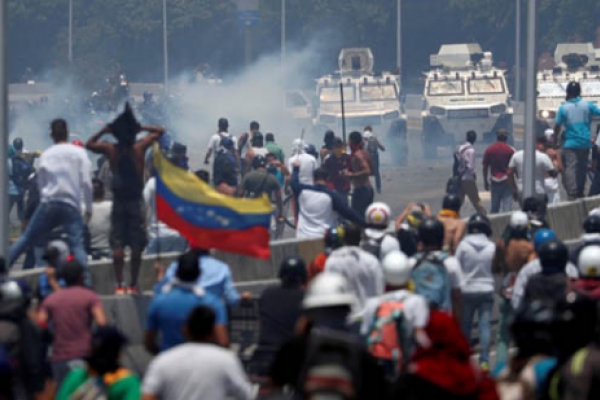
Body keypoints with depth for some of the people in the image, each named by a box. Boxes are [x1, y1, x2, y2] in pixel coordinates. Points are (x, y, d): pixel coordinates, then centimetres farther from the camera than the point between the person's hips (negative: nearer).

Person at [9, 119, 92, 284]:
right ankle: (86, 282, -16)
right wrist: (88, 207, 4)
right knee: (77, 244, -5)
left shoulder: (45, 155, 8)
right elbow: (86, 182, -4)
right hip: (71, 206, -2)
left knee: (26, 238, 11)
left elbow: (41, 183, 12)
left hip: (48, 204, 2)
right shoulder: (79, 153, 0)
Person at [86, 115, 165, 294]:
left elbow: (89, 144, 14)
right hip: (136, 200, -1)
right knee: (137, 246, 3)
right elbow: (159, 131, 6)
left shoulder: (110, 149, -4)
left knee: (117, 246, 2)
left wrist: (104, 131, 11)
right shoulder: (140, 147, -6)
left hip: (118, 200, 1)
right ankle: (133, 285, 4)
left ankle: (120, 285, -2)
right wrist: (141, 127, 4)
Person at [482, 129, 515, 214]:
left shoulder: (489, 149, 2)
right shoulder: (510, 150, -4)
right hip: (507, 181, -2)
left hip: (495, 181, 2)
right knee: (507, 207, -3)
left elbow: (485, 167, 3)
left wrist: (486, 182, 11)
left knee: (494, 208, 10)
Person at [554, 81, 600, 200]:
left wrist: (555, 139, 12)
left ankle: (572, 194, -20)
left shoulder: (563, 108, -5)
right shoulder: (587, 105, 1)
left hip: (570, 144, -3)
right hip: (585, 143, 3)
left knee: (570, 168, -7)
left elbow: (557, 126, -3)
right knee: (582, 168, 16)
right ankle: (580, 193, 23)